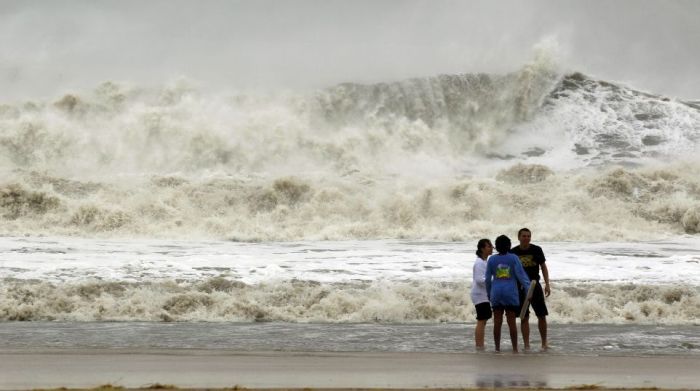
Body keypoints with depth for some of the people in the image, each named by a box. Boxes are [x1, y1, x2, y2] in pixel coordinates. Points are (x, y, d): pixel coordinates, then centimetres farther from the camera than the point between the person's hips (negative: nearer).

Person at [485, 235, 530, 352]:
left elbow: (488, 278, 8)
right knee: (511, 322, 0)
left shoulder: (492, 259, 3)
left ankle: (497, 349, 8)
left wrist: (489, 293, 20)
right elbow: (521, 275, -9)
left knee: (497, 322, 6)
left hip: (496, 294, 2)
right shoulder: (513, 258, -4)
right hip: (510, 293, -2)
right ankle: (515, 349, 0)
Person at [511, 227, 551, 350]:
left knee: (542, 316, 0)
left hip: (535, 286, 1)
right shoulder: (513, 252, -3)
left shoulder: (537, 250, -2)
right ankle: (526, 345, 6)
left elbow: (543, 267, 6)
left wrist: (547, 284, 0)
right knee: (524, 318, 1)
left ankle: (544, 343, 13)